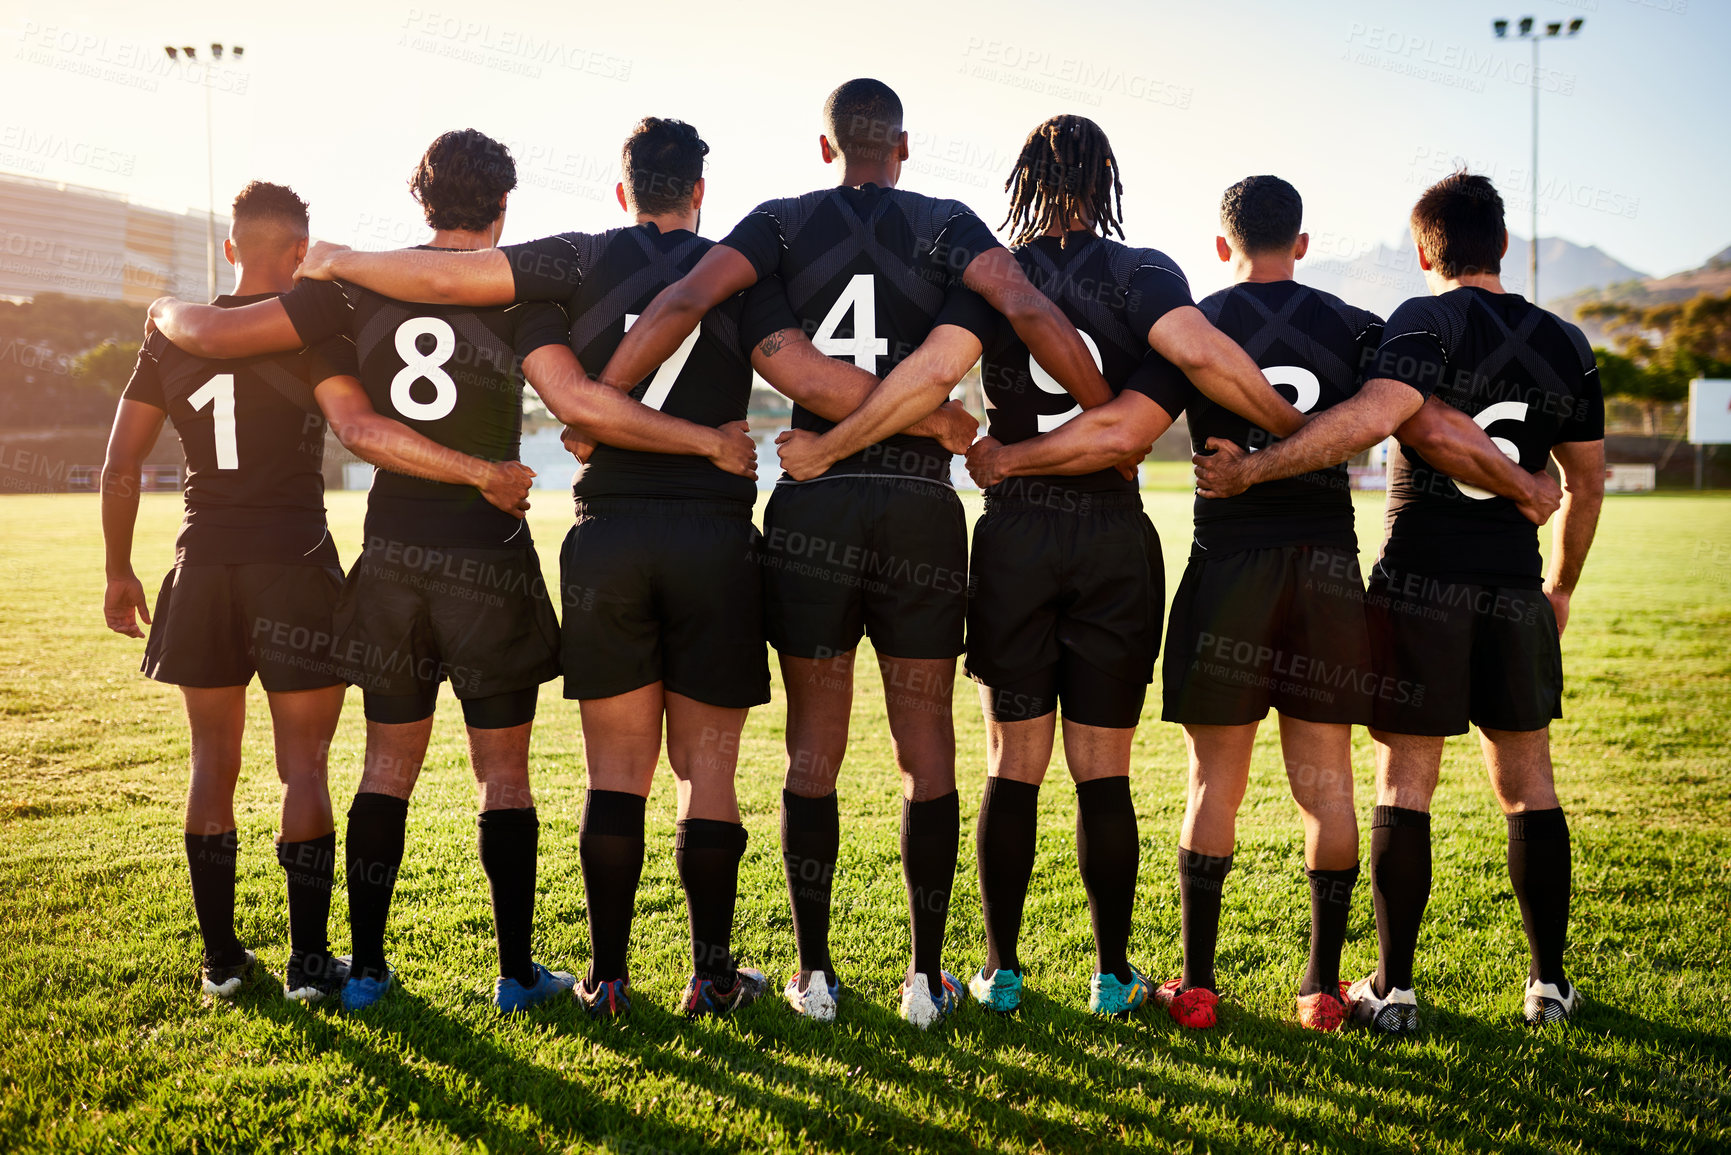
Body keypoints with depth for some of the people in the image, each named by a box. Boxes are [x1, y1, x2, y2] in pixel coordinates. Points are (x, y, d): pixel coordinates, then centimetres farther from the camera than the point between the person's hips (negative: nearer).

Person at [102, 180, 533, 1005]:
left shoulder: (174, 334, 8)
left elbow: (120, 467, 8)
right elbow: (360, 429, -23)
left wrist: (120, 573, 17)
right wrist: (481, 473, -24)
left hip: (204, 565, 4)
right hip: (295, 564, -4)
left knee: (213, 764, 13)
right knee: (303, 767, 4)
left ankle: (220, 958, 18)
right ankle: (307, 962, 6)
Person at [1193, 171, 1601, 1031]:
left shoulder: (1427, 321, -7)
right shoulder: (1565, 345, 9)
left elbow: (1377, 411, -27)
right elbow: (1586, 483, 16)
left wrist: (1251, 469, -27)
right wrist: (1560, 586, 29)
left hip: (1421, 581, -4)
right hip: (1516, 589, 4)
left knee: (1405, 781, 3)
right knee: (1527, 781, 13)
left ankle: (1393, 989, 6)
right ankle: (1549, 982, 19)